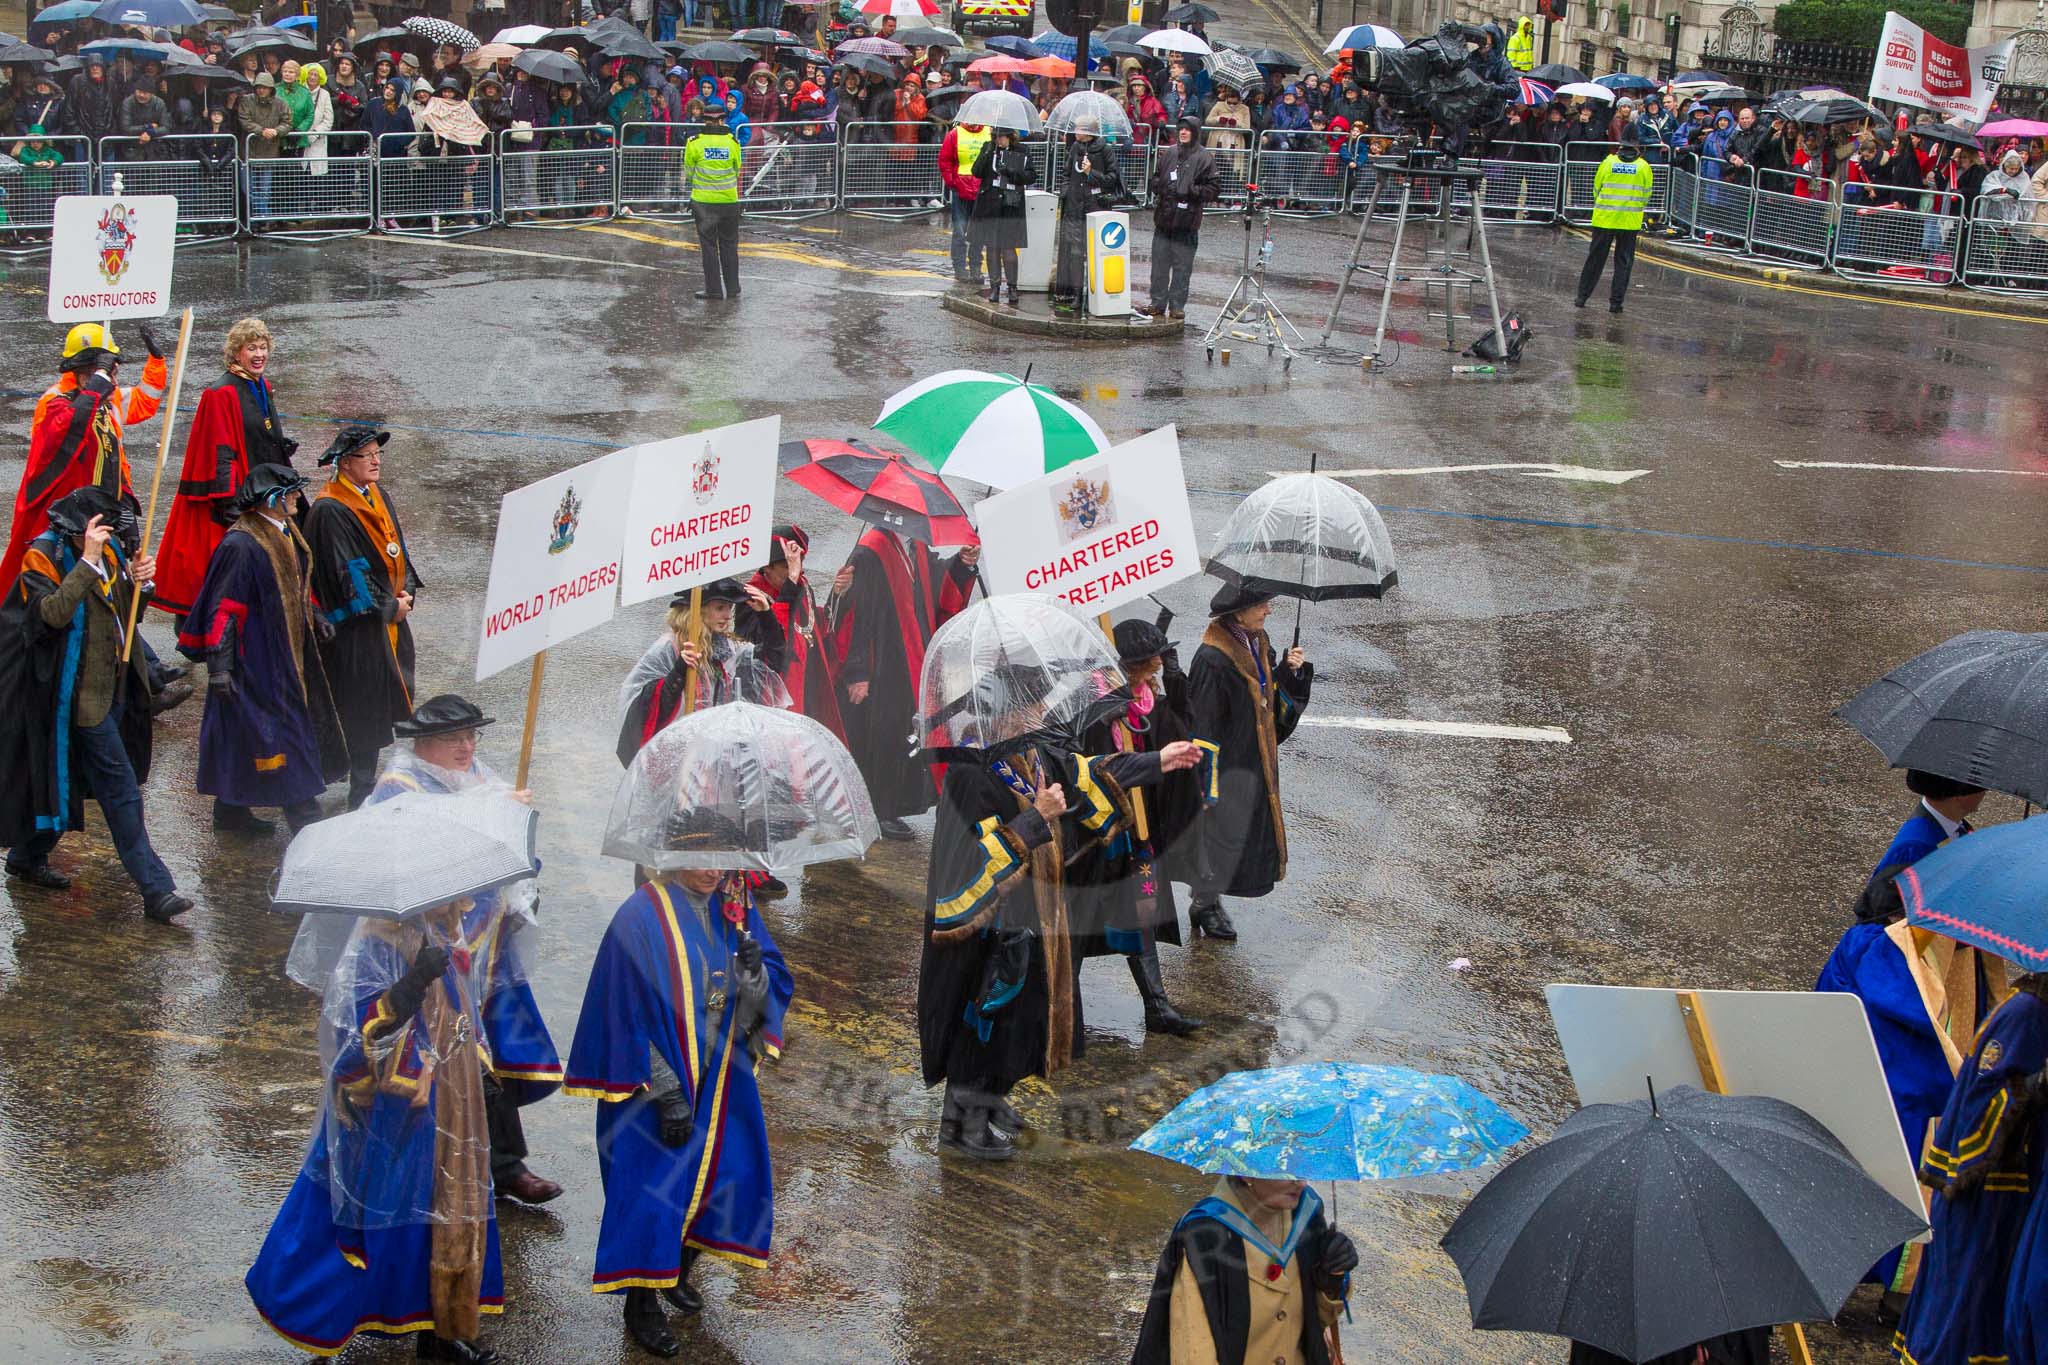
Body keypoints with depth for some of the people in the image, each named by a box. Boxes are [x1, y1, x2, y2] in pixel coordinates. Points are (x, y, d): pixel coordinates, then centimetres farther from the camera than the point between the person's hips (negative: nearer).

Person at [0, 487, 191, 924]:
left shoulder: (108, 549, 8)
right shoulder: (43, 557, -14)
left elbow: (127, 614, 16)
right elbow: (53, 613, -32)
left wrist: (135, 581, -6)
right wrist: (88, 561, -34)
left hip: (113, 687, 8)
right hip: (81, 694, -8)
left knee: (68, 780, 20)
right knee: (120, 790, -8)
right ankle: (155, 889, -8)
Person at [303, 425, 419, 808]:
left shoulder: (377, 495, 8)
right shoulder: (330, 511, -18)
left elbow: (398, 548, 13)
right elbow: (349, 574, -19)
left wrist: (406, 591, -3)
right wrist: (389, 607, -13)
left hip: (391, 616, 8)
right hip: (357, 627, -8)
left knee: (383, 702, 13)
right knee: (363, 705, -2)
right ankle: (362, 789, 7)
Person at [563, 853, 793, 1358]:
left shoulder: (733, 908, 0)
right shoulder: (643, 916, -17)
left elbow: (774, 989, 2)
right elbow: (631, 1014, -16)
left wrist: (755, 972, -23)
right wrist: (666, 1091, -19)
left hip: (720, 1076, 6)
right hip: (658, 1078, -6)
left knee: (726, 1175, 13)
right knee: (654, 1188, -1)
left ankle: (678, 1272, 38)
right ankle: (642, 1303, 17)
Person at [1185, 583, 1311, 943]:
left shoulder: (1258, 644, 3)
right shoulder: (1213, 658, -23)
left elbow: (1276, 702, 14)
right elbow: (1202, 724, -21)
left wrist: (1291, 670, -5)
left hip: (1253, 761, 9)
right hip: (1226, 763, -9)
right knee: (1220, 830, 1)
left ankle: (1208, 899, 29)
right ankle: (1204, 905, 19)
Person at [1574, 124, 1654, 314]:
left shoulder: (1608, 162, -3)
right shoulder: (1644, 167, -4)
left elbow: (1596, 189, 5)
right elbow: (1646, 195, 4)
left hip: (1604, 218, 1)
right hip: (1630, 221, 0)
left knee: (1595, 258, 10)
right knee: (1624, 261, 7)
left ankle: (1582, 296, 16)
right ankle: (1616, 302, 5)